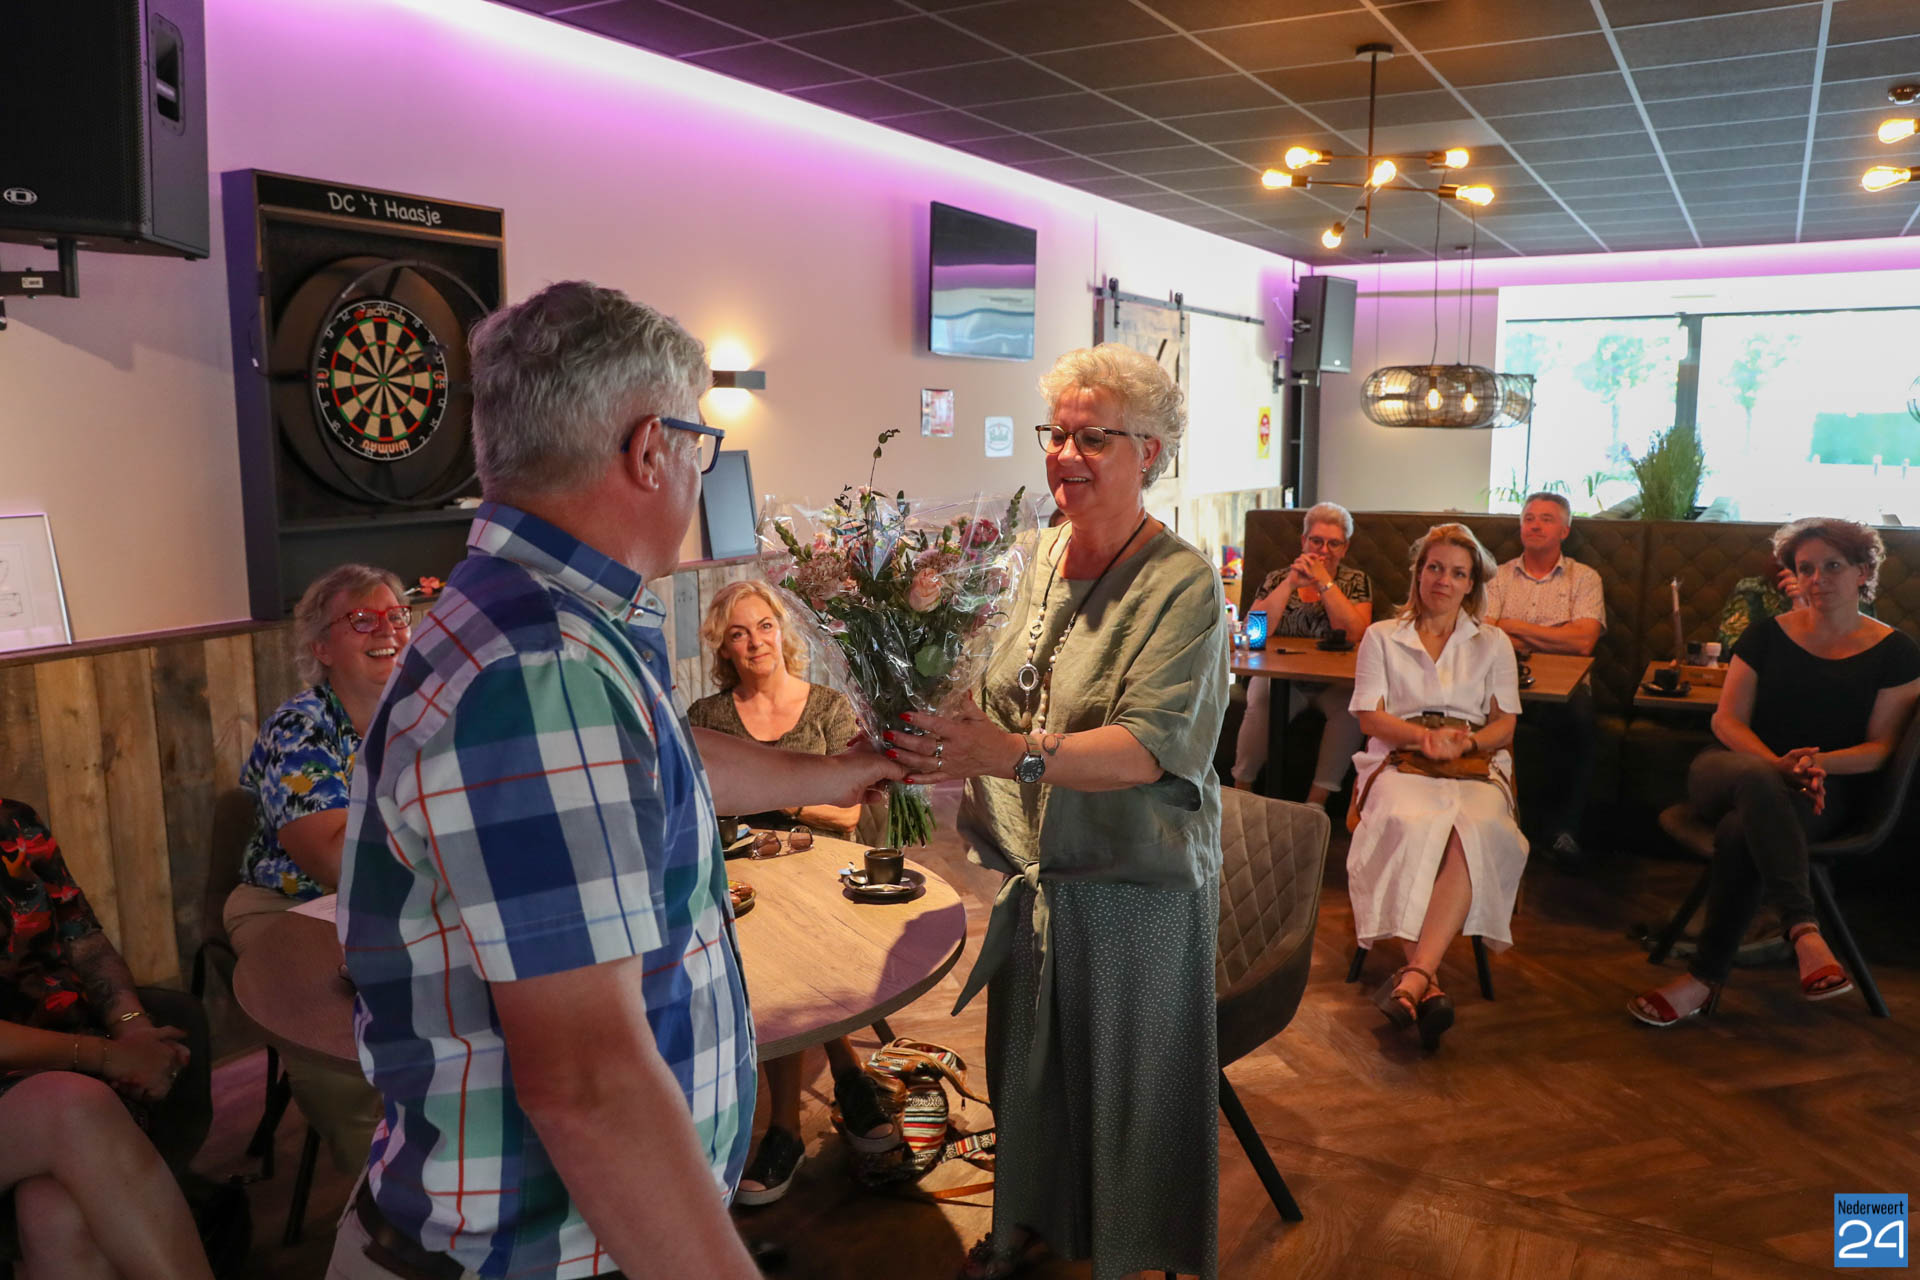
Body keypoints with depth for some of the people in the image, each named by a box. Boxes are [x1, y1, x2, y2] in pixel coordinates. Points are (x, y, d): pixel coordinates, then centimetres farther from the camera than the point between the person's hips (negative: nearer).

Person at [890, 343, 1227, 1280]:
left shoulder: (1183, 580, -16)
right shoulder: (1044, 554, 3)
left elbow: (1147, 746, -27)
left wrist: (1009, 753, -39)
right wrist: (928, 732, -4)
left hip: (1133, 885, -5)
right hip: (1029, 865, 6)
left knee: (1126, 1081, 11)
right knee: (1029, 1061, 20)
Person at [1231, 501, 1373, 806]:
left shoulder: (1356, 582, 8)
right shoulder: (1277, 579, 9)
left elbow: (1355, 634, -12)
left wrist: (1324, 581, -13)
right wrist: (1291, 583, -13)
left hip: (1334, 680, 1)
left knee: (1352, 707, -30)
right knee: (1262, 703, -31)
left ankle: (1316, 802, -22)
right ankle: (1241, 791, -15)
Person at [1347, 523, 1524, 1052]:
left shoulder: (1493, 644, 23)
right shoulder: (1382, 637, 20)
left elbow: (1505, 724, 14)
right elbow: (1370, 716, 8)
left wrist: (1466, 741, -9)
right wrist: (1425, 735, -12)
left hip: (1476, 766, 1)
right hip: (1399, 762, -1)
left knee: (1476, 831, -36)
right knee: (1413, 827, -38)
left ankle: (1415, 973, -44)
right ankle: (1427, 984, -41)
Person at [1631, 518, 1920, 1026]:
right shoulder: (1768, 634, 10)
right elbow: (1726, 720, 4)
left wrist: (1816, 763, -18)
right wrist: (1777, 765, -15)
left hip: (1824, 790, -1)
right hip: (1735, 770, 1)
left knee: (1740, 830, -35)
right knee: (1754, 779, -39)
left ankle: (1705, 979, -30)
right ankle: (1805, 934, -47)